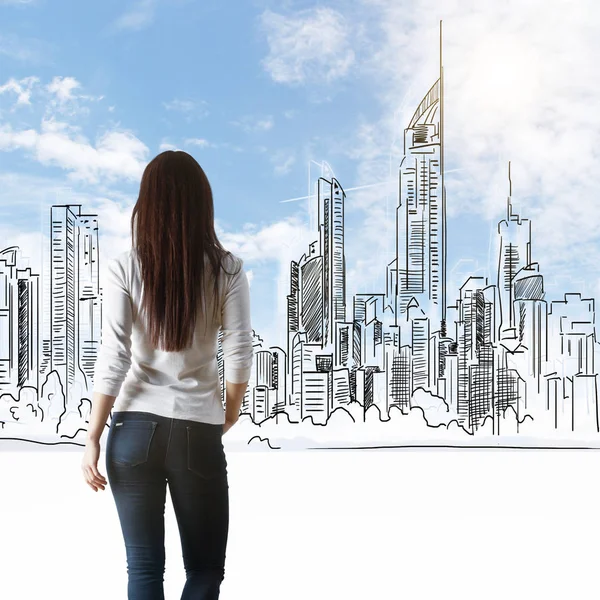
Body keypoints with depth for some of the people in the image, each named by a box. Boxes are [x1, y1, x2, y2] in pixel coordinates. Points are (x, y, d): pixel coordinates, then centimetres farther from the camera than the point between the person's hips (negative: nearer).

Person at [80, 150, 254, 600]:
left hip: (135, 428, 1)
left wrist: (93, 439, -1)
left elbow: (113, 359, -7)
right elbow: (239, 353, -3)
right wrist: (231, 410, 16)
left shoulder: (126, 268, -4)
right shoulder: (227, 269, -4)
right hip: (198, 432, 0)